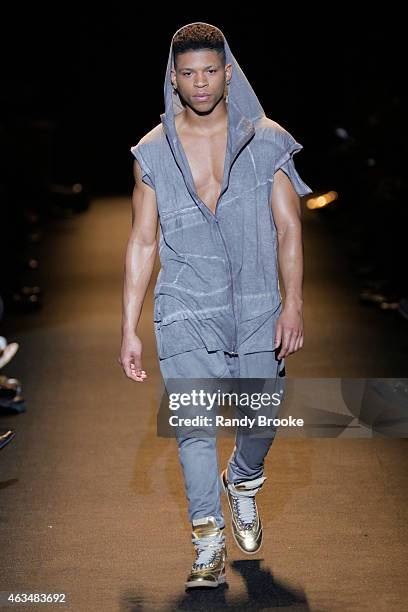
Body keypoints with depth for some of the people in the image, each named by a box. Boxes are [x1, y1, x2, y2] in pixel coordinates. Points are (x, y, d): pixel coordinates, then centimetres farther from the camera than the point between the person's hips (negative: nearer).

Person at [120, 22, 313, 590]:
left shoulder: (266, 141, 2)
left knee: (262, 417, 4)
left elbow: (288, 228, 0)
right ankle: (209, 546, 6)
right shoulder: (153, 153, 3)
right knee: (194, 426, -5)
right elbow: (142, 243, 5)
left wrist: (293, 302, -12)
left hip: (256, 308, 0)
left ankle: (242, 481, 38)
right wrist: (129, 330, 2)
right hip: (185, 313, 0)